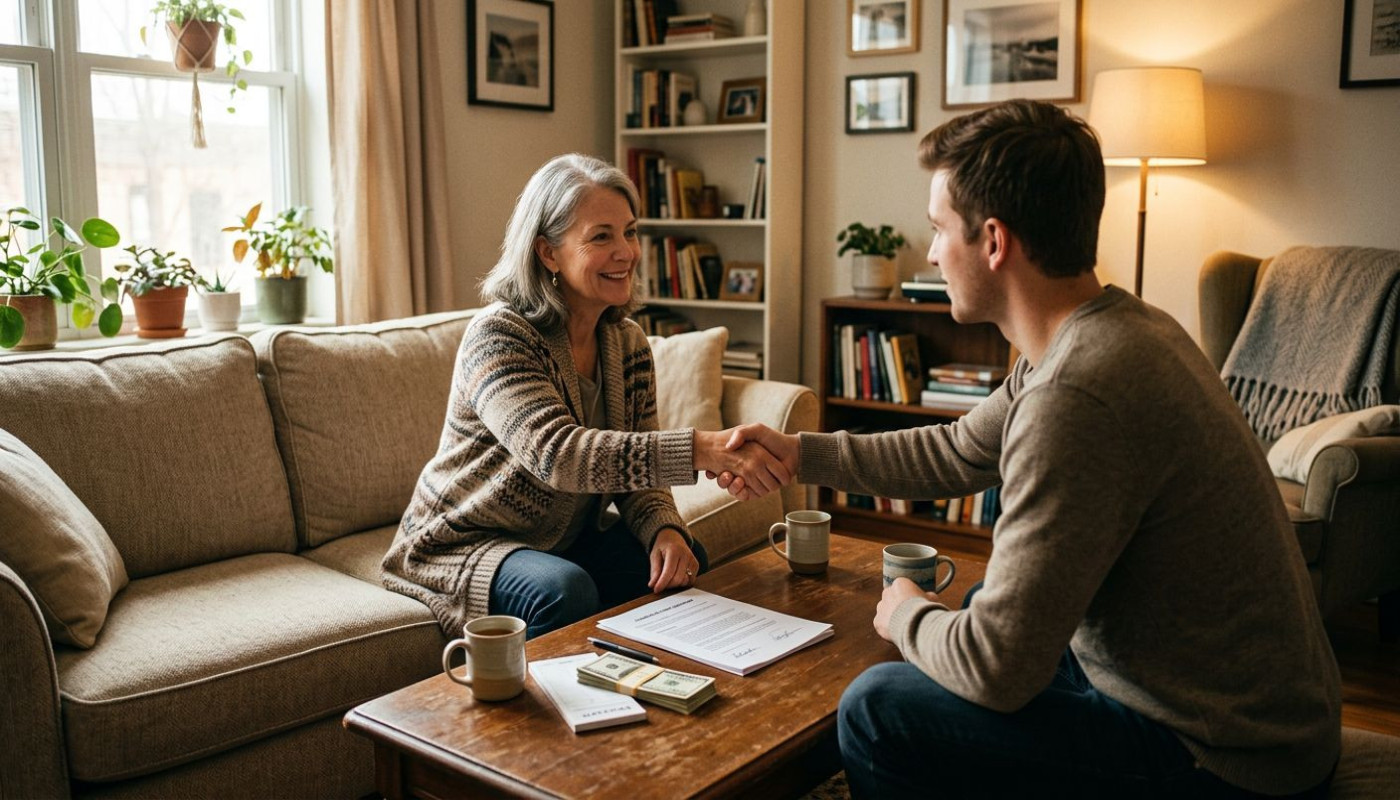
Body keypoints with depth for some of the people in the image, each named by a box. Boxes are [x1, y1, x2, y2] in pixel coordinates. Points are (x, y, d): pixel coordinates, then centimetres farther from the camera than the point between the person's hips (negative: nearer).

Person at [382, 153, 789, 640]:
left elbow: (636, 466, 1)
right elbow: (556, 454, -38)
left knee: (682, 561, -15)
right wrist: (702, 449, -47)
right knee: (565, 592, -33)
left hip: (567, 538, 6)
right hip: (465, 545, -6)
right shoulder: (498, 335, -23)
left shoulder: (627, 343, -1)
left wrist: (663, 529, -23)